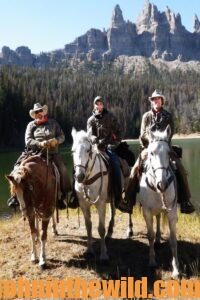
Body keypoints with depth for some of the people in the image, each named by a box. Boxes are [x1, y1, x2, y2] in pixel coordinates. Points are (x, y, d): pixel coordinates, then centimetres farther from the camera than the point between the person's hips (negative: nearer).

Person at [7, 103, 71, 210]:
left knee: (62, 170, -17)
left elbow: (62, 136, 9)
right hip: (35, 152, 0)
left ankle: (62, 196, 0)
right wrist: (39, 144, -20)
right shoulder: (31, 125, 9)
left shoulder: (53, 123, 12)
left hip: (51, 152, 0)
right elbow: (28, 140, -2)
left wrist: (56, 140, -14)